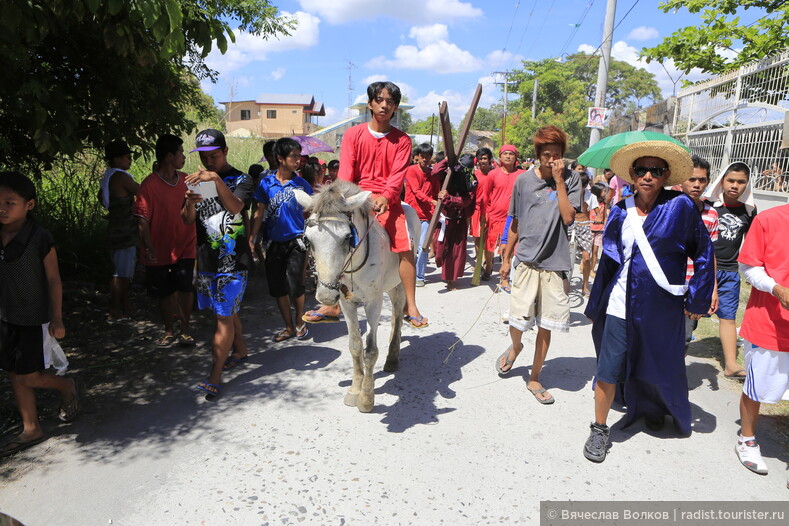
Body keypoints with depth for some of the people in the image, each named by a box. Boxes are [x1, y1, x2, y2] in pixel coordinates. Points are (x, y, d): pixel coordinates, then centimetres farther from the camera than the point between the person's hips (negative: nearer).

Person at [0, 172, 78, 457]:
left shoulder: (40, 239, -16)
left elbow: (54, 280, -11)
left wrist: (57, 318, -9)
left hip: (35, 318, -6)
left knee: (28, 376, -1)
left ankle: (67, 387, 29)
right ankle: (31, 430, 25)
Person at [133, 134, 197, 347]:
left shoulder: (186, 180, 4)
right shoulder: (150, 184, -11)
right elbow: (143, 219, -11)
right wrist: (149, 247, -21)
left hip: (185, 247, 3)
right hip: (160, 251, -2)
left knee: (185, 289, 2)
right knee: (165, 293, 10)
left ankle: (185, 330, 18)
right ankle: (169, 331, 27)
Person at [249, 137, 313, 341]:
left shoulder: (302, 183, 0)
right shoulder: (266, 183, 1)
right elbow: (259, 214, 3)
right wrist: (250, 239, -6)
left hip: (296, 241, -2)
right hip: (274, 243, 2)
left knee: (295, 286, -6)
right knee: (278, 288, 8)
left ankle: (300, 322, 20)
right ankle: (289, 327, 24)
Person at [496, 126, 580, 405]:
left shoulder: (571, 179, 1)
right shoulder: (524, 180, 3)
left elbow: (568, 217, -13)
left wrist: (559, 180, -13)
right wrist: (506, 259, 14)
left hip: (555, 262, 0)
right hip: (526, 259, 0)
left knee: (546, 326, 6)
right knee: (519, 320, -2)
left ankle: (534, 379, 24)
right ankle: (515, 346, 35)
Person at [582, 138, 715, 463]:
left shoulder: (680, 207, -6)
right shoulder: (621, 212, 2)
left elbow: (703, 253, 0)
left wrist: (697, 299, -2)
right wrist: (595, 307, 11)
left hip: (662, 308, -1)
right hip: (621, 305, 2)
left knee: (661, 369, 16)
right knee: (608, 371, 0)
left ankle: (657, 411, 47)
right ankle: (599, 429, 18)